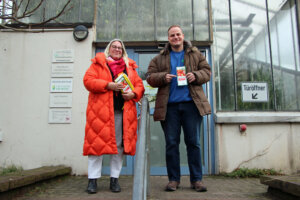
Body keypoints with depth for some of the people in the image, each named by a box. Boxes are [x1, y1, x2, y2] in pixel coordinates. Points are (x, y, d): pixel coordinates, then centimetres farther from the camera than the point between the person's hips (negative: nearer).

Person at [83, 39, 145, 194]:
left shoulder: (130, 66, 21)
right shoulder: (98, 63, 11)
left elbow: (139, 84, 16)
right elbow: (88, 80, -2)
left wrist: (133, 93, -6)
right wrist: (108, 85, -13)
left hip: (123, 111, 3)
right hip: (100, 111, -3)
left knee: (119, 145, 4)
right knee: (97, 143, -4)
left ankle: (114, 179, 16)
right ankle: (93, 179, 7)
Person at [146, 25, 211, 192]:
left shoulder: (196, 54, 15)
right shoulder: (159, 58, 14)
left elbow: (207, 71, 13)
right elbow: (150, 77, 10)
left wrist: (196, 75, -8)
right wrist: (163, 77, -10)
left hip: (192, 103, 0)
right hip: (169, 105, 1)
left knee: (194, 142, 3)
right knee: (171, 143, 4)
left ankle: (197, 179, 12)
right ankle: (174, 179, 14)